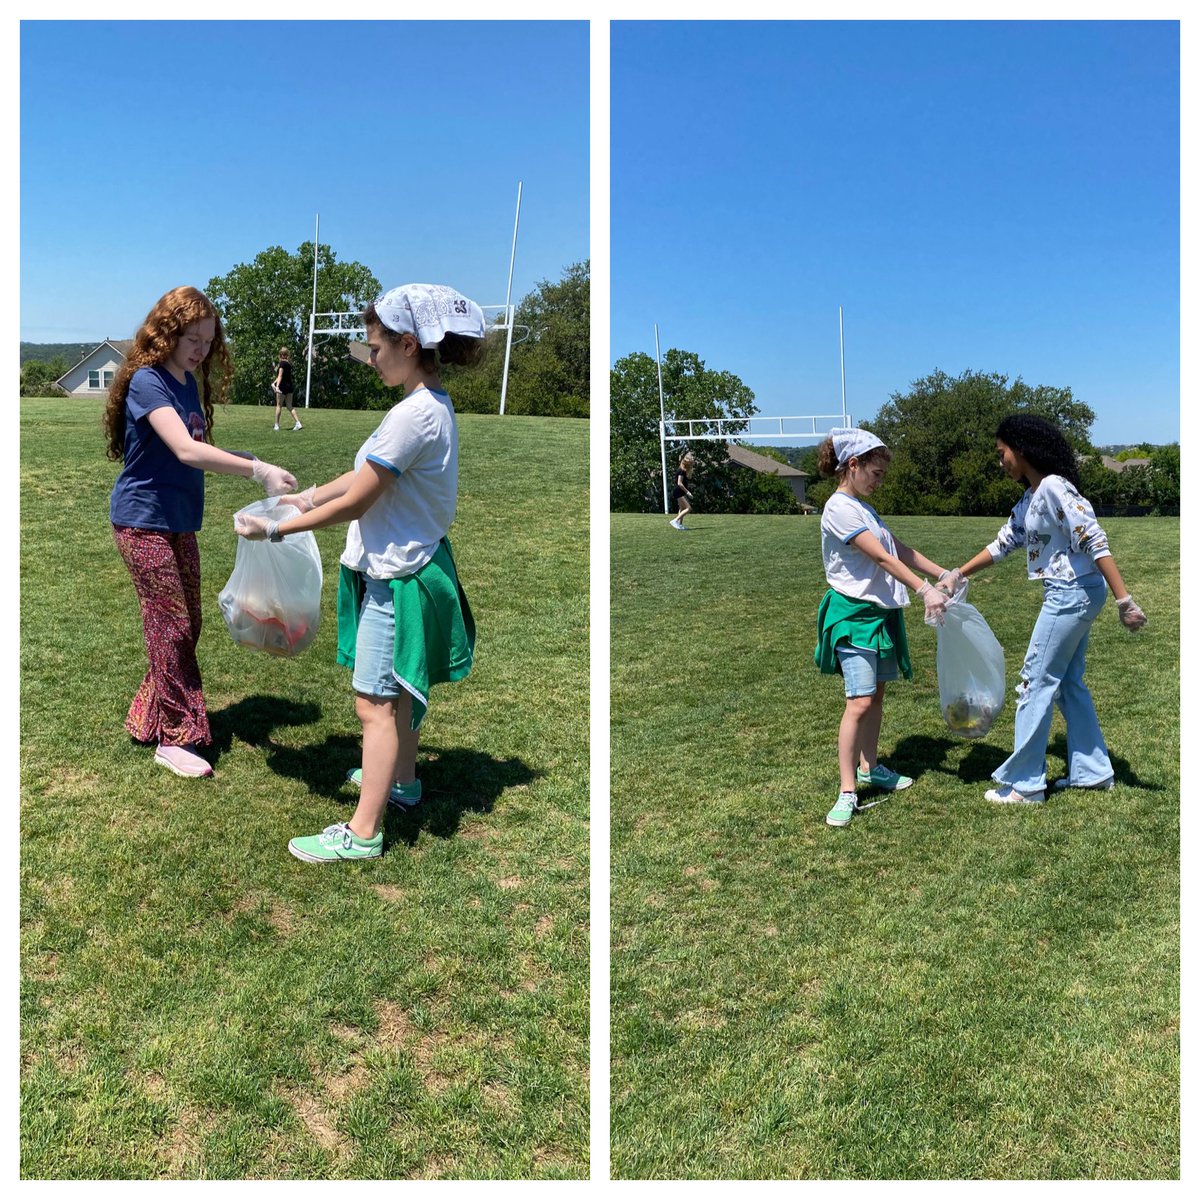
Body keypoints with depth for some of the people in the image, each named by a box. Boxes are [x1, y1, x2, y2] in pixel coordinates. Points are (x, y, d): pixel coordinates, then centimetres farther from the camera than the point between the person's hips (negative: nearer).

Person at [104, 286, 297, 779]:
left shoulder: (189, 382, 8)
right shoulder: (147, 382, -18)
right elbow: (185, 451, -31)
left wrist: (246, 460, -5)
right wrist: (257, 471, -36)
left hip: (179, 521, 8)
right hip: (144, 520, -8)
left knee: (186, 624, 13)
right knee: (172, 626, -4)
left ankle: (149, 717, 27)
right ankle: (175, 737, 7)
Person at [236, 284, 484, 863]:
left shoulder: (414, 415, -24)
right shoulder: (432, 404, 7)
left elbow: (356, 502, -21)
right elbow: (366, 474, 15)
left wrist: (276, 529, -12)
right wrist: (308, 497, 11)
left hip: (397, 579, -10)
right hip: (406, 566, 10)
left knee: (375, 702, -2)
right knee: (396, 691, 24)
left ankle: (363, 831, 7)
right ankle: (401, 779, 43)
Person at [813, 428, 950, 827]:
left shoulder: (863, 507, 14)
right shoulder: (840, 509, -16)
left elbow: (901, 550, 16)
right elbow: (882, 558, -22)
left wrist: (944, 574, 12)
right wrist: (925, 590, -24)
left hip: (881, 612, 9)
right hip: (854, 614, -9)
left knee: (876, 694, 16)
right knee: (860, 702, -12)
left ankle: (869, 767, 30)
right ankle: (848, 792, -7)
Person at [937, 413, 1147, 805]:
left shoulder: (1053, 488, -18)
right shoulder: (1029, 499, 11)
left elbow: (1095, 542, -23)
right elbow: (1003, 543, 19)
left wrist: (1124, 600, -25)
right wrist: (957, 575, 17)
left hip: (1072, 594, -10)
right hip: (1070, 595, 10)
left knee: (1036, 682, -2)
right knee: (1068, 682, 17)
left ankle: (1023, 783, 7)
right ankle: (1092, 771, 27)